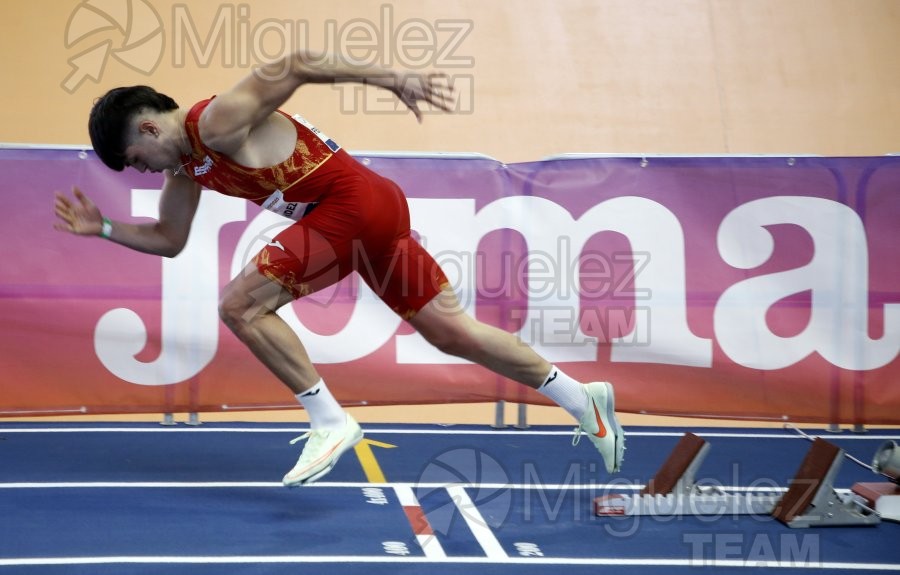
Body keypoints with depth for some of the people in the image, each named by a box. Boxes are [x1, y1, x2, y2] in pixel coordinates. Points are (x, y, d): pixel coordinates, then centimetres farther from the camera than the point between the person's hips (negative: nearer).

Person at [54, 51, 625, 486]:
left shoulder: (217, 120, -13)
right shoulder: (185, 167, 16)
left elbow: (293, 66, -18)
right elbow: (168, 239, 26)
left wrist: (390, 77, -20)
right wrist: (103, 227, 17)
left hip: (354, 200, -10)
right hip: (371, 212, 10)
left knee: (241, 305, -12)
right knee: (452, 331, 12)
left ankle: (330, 422, -8)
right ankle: (582, 397, 19)